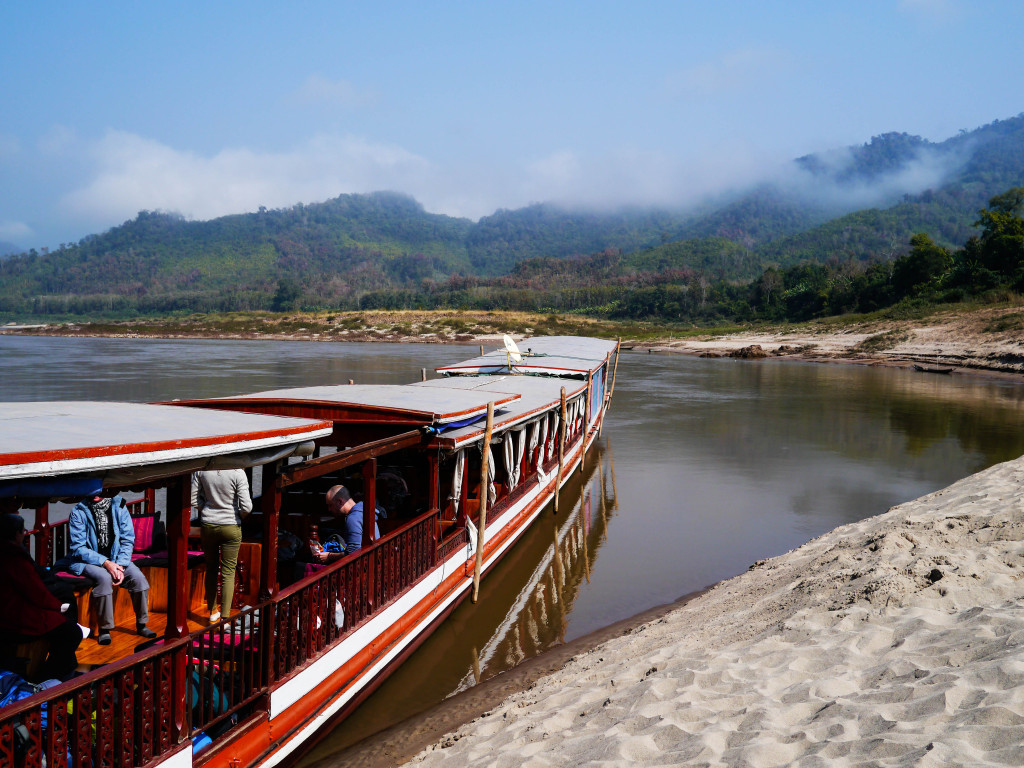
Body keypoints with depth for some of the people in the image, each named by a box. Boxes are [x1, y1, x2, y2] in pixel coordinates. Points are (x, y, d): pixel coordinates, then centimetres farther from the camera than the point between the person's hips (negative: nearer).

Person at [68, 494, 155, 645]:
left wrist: (120, 565, -15)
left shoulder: (119, 506, -3)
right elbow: (78, 547, -12)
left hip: (115, 558, 3)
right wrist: (105, 563, -23)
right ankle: (104, 629, -19)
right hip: (87, 560, -3)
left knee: (138, 577, -20)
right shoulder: (78, 512, -11)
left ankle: (141, 624, -1)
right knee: (104, 577, -33)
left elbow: (128, 540, 0)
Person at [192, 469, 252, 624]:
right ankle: (225, 619, 8)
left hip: (208, 525, 3)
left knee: (211, 569, 19)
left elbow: (193, 499, 0)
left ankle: (213, 612, 31)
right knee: (228, 572, 6)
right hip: (231, 526, -3)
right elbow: (246, 506, -19)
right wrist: (239, 515, 3)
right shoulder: (238, 473, -18)